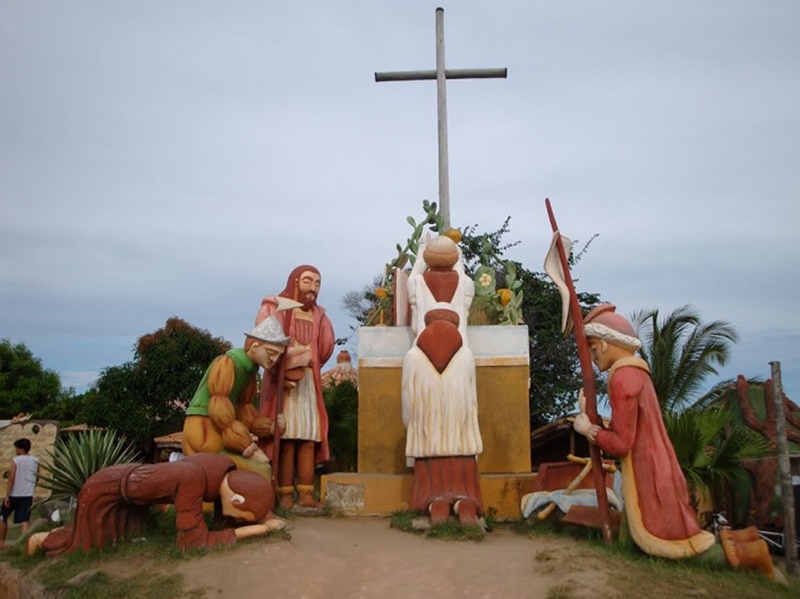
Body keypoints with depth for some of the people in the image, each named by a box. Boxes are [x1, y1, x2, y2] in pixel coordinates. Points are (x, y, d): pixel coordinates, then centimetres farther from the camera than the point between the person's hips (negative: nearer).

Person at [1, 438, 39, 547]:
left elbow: (11, 479, -14)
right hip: (28, 495, 3)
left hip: (14, 494, -3)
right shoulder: (36, 461, 5)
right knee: (25, 520, 0)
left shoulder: (16, 460, -10)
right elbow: (36, 479, 13)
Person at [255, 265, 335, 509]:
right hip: (281, 382, -4)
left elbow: (325, 349, 9)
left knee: (309, 438, -3)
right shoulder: (274, 308, 4)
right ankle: (285, 494, -6)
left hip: (308, 383, 5)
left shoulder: (319, 315, 18)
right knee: (286, 438, -9)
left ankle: (306, 493, -1)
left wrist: (307, 364, -4)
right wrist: (280, 372, -12)